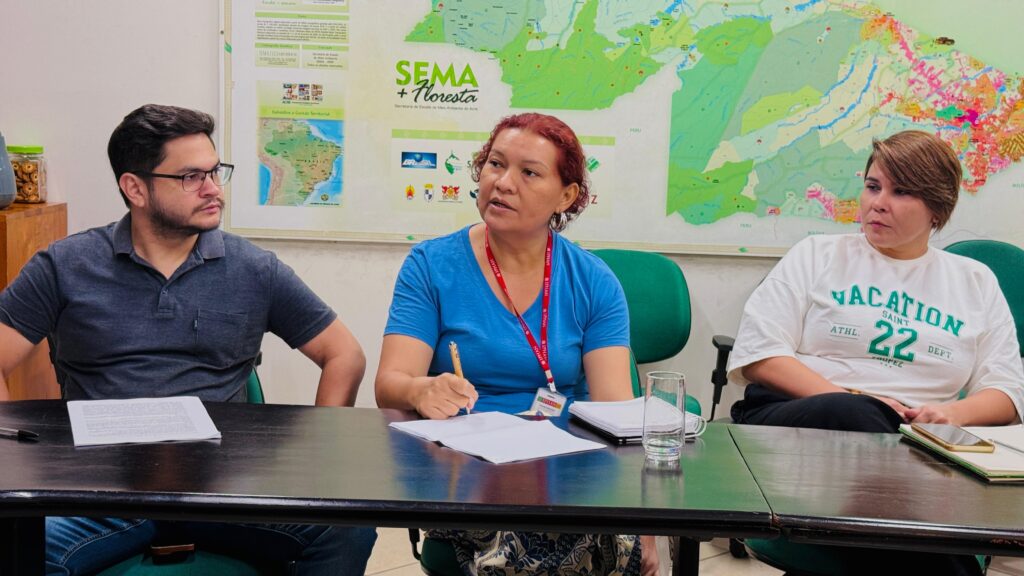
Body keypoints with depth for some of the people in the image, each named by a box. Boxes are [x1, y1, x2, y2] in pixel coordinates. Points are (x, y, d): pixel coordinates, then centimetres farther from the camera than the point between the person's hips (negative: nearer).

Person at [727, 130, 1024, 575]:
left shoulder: (975, 282, 22)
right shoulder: (818, 255, 15)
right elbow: (757, 354, 4)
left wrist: (956, 412, -9)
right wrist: (844, 397, -11)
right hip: (795, 417, 0)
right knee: (848, 414, -39)